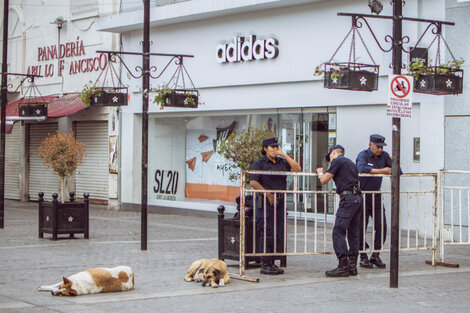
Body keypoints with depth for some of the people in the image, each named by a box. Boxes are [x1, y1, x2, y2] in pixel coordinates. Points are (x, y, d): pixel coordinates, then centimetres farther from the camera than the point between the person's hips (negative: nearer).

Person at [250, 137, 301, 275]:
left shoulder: (282, 162, 14)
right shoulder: (259, 163, -2)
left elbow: (297, 169, 1)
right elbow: (253, 182, -10)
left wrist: (284, 155, -1)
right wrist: (268, 194, -14)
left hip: (280, 201, 6)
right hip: (265, 201, -6)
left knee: (279, 233, 7)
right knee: (267, 234, -8)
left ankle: (272, 263, 15)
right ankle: (265, 265, -4)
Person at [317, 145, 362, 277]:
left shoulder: (337, 161, -2)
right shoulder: (351, 163, 24)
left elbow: (324, 180, -3)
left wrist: (320, 173, 18)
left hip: (348, 198, -9)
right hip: (358, 197, 9)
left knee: (338, 231, -9)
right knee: (353, 232, 10)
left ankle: (343, 266, -13)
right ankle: (352, 266, 11)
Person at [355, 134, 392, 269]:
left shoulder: (384, 156, 8)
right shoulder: (363, 155, -9)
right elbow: (362, 169, -29)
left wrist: (390, 171, -14)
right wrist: (381, 171, -27)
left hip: (376, 196, 5)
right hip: (362, 195, -5)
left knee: (381, 226, 0)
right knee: (361, 227, -3)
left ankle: (375, 256, 11)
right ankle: (363, 257, 8)